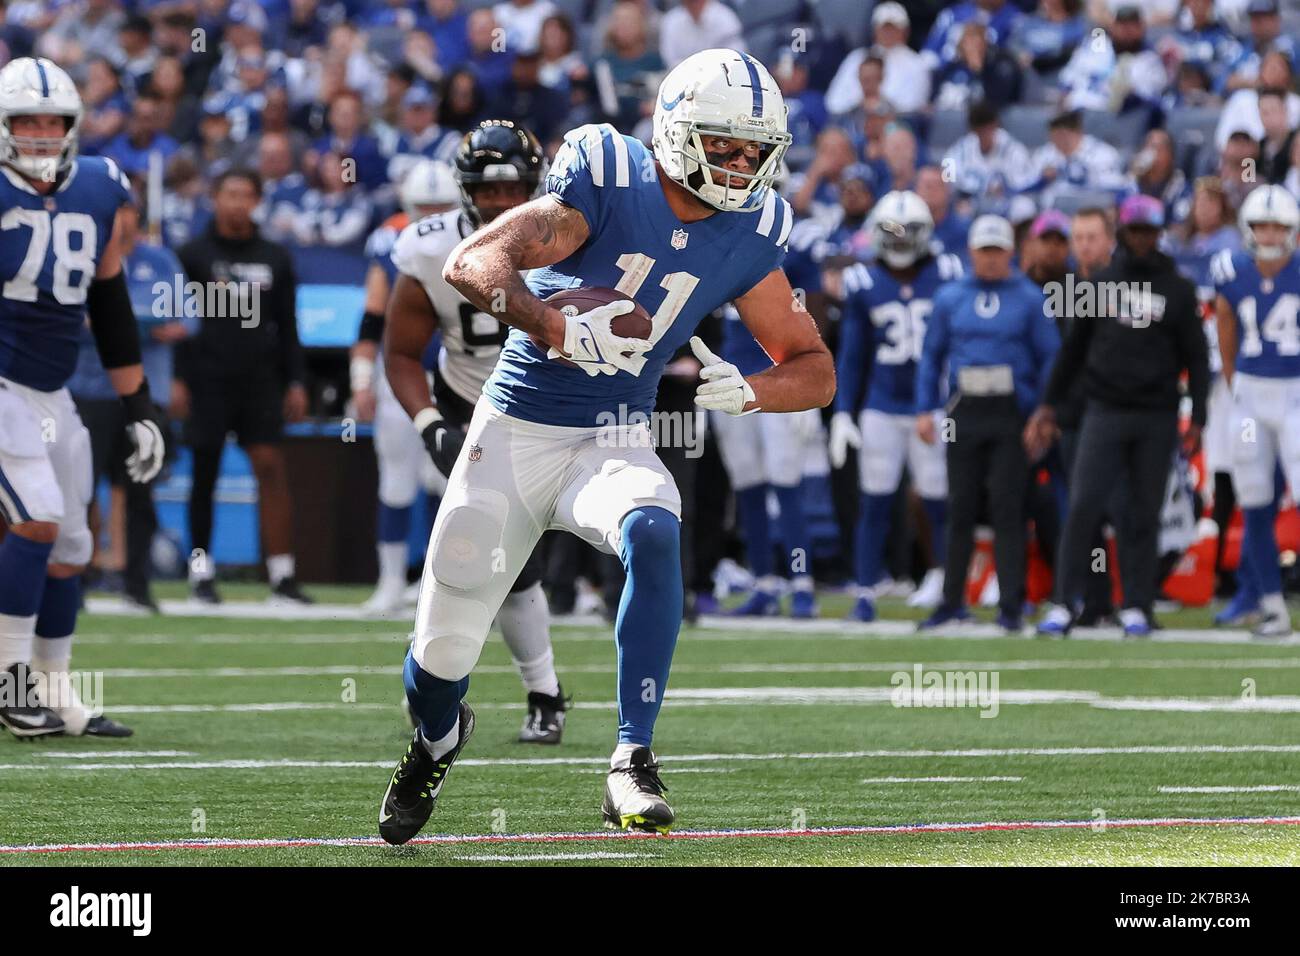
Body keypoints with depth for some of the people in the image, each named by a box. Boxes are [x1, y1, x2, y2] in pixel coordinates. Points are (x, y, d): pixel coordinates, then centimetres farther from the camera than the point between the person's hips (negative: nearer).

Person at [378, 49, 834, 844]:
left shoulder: (749, 235, -1)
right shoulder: (606, 182, -15)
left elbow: (816, 369, 5)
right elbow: (473, 263, -25)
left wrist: (744, 391, -17)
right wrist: (560, 331, -41)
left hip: (615, 441, 2)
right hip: (517, 431, -2)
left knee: (653, 535, -34)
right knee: (443, 653, 2)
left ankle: (633, 764, -31)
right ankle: (437, 739, 41)